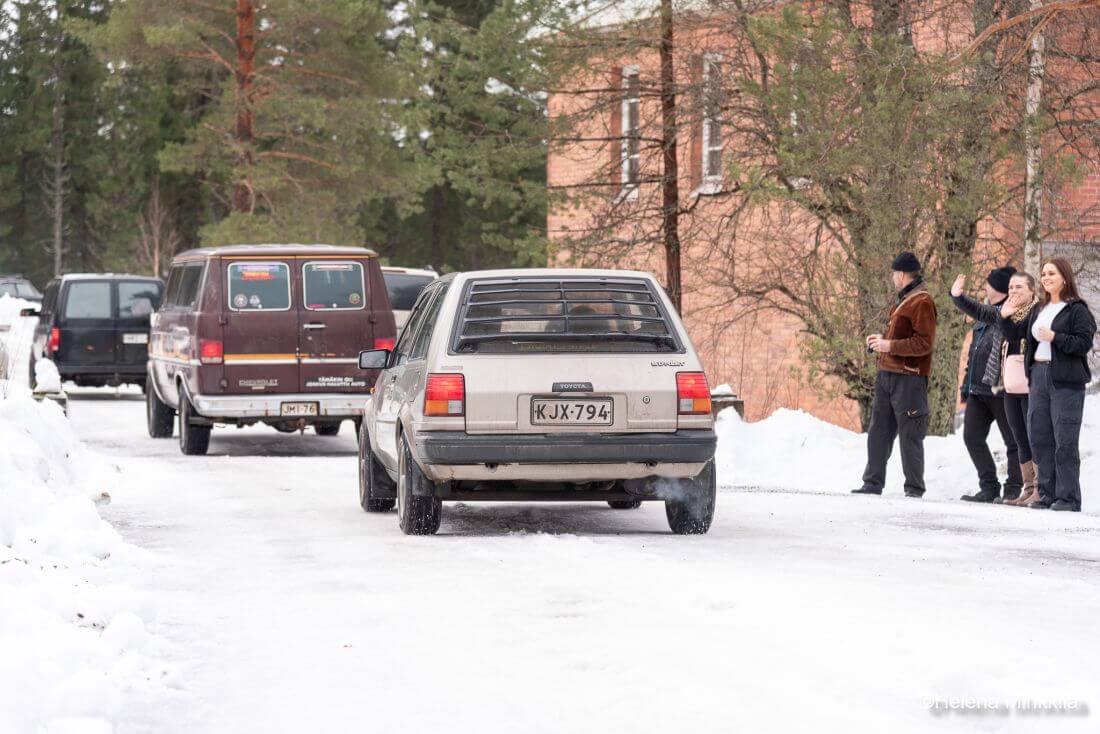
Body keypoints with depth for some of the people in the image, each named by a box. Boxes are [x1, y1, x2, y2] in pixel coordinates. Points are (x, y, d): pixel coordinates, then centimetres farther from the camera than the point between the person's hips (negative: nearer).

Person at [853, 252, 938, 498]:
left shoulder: (922, 302, -13)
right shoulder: (903, 300, 17)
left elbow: (924, 343, -19)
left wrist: (889, 346, -19)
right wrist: (882, 339, 11)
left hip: (908, 378, -10)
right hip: (887, 374, 10)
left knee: (910, 434, -3)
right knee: (878, 431, 11)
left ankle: (914, 488, 3)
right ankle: (873, 483, 17)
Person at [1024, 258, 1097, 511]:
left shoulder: (1077, 310, -4)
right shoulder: (1040, 311, 20)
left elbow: (1085, 343, -12)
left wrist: (1055, 337, -18)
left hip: (1066, 381, -8)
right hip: (1039, 376, 8)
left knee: (1065, 440, -9)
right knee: (1040, 438, 6)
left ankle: (1068, 497, -6)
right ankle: (1047, 494, 11)